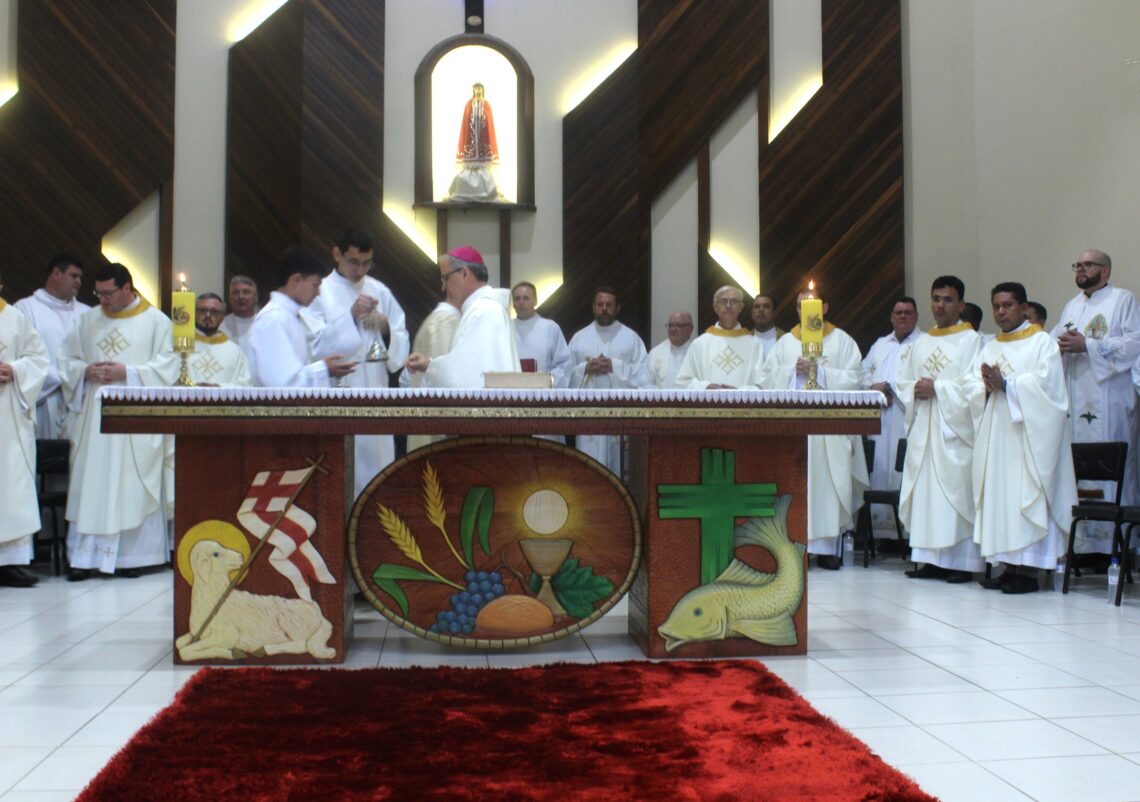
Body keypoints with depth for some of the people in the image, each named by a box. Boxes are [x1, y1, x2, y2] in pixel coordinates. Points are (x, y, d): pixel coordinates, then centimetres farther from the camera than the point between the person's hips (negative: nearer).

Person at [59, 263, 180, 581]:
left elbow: (167, 366, -5)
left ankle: (131, 555, 5)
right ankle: (85, 556, 4)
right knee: (90, 484, 0)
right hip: (93, 416, 3)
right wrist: (86, 372, -5)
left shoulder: (156, 321, 2)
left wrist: (126, 372, -14)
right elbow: (67, 359, 16)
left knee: (133, 487, -2)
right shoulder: (89, 320, 13)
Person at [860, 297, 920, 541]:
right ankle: (882, 524, 7)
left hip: (906, 420, -5)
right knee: (880, 470, 3)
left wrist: (888, 386, -12)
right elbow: (864, 371, 18)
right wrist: (873, 387, -2)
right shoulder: (880, 344, 23)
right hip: (879, 418, 6)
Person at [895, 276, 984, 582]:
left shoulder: (972, 340, 1)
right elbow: (902, 383, 16)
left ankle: (962, 561, -3)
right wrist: (915, 390, -5)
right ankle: (932, 559, 9)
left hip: (955, 430, -6)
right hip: (923, 430, 6)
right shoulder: (921, 344, 19)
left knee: (956, 493, -8)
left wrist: (936, 389, -12)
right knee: (924, 494, 4)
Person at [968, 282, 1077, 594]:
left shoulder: (1042, 342, 1)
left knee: (1026, 496, -8)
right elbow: (970, 383, 10)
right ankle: (1008, 566, 8)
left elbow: (1045, 381, -13)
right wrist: (987, 387, -11)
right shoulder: (989, 347, 19)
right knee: (999, 495, 3)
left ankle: (1029, 569, -6)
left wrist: (1006, 385, -16)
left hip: (1028, 434, -6)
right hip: (996, 434, 6)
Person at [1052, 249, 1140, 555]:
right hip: (1074, 403, 6)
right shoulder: (1071, 306, 22)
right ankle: (1080, 543, 5)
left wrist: (1087, 345, -15)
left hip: (1109, 403, -6)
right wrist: (1061, 343, -5)